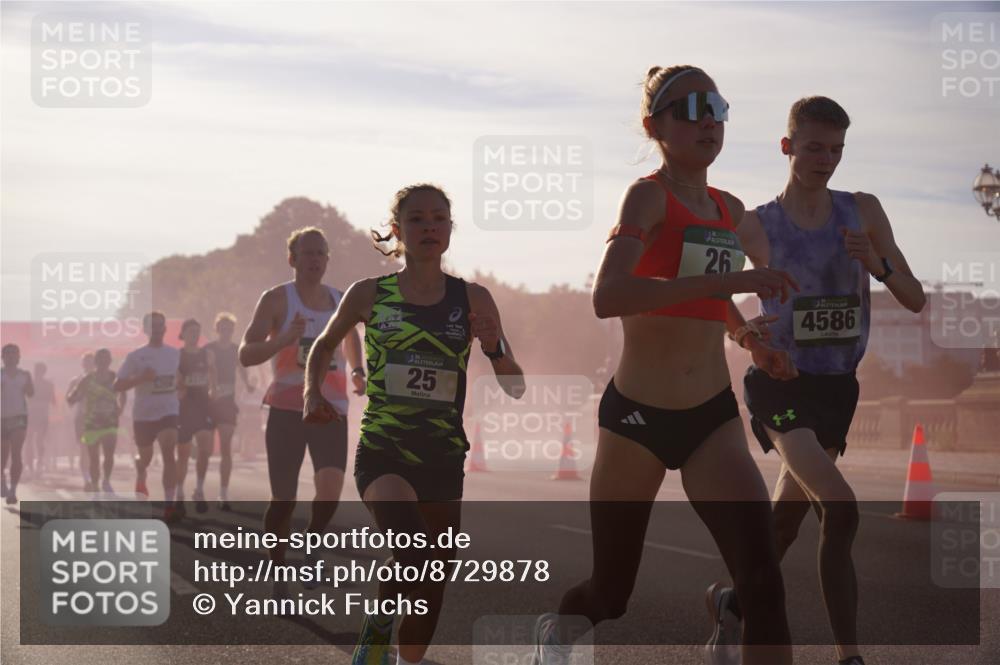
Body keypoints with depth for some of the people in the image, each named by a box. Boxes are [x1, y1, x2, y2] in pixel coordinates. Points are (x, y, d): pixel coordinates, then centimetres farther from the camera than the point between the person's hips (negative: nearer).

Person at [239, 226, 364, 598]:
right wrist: (285, 339, -26)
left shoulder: (341, 301, 10)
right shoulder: (276, 299, -4)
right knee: (283, 499, 0)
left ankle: (313, 545, 13)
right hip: (287, 410, -3)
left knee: (330, 489, -17)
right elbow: (246, 355, -11)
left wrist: (357, 370, 16)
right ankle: (278, 575, 17)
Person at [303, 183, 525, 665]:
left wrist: (494, 346, -16)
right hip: (382, 453, -3)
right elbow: (326, 343, 18)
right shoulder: (369, 294, -1)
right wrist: (313, 393, 1)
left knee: (433, 584, 9)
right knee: (416, 557, -27)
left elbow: (515, 387, 3)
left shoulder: (472, 299, 1)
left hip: (444, 460, 3)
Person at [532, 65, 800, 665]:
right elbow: (607, 296, -30)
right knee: (610, 595, 12)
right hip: (637, 417, -4)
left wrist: (753, 342, 14)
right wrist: (731, 280, -34)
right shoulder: (650, 195, -10)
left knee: (763, 582, -15)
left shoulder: (731, 210, 10)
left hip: (713, 418, 4)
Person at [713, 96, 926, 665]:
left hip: (838, 386, 5)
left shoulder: (863, 212, 5)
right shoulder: (758, 226, -3)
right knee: (840, 509, -23)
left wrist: (878, 265, -15)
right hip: (780, 382, -4)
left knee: (790, 514, 15)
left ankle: (736, 603, 40)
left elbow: (916, 300, 4)